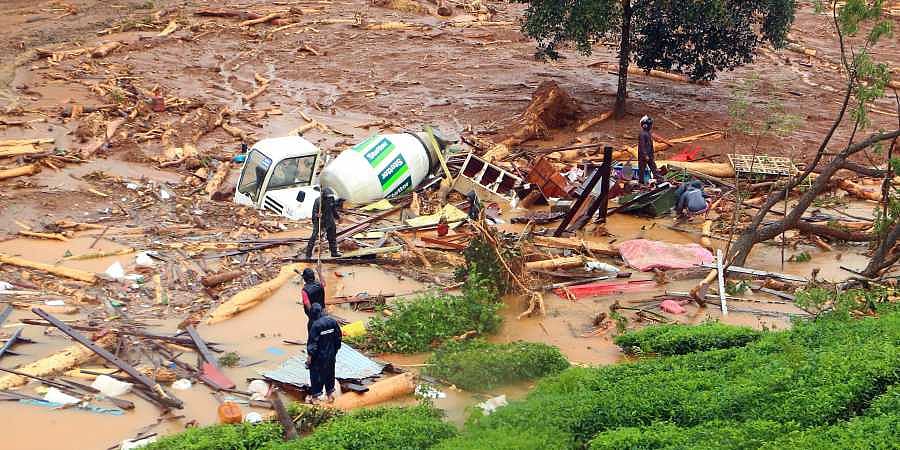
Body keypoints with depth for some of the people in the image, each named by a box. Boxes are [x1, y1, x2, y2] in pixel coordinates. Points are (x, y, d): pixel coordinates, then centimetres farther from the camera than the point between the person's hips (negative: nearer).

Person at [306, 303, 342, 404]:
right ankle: (330, 394, 30)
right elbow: (338, 337, 5)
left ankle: (315, 396, 16)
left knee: (316, 375, 8)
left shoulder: (316, 325, -22)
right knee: (329, 374, 19)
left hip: (319, 356, -6)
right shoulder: (333, 322, -4)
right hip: (331, 355, 6)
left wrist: (309, 355, -11)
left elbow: (312, 342, -19)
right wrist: (335, 349, 17)